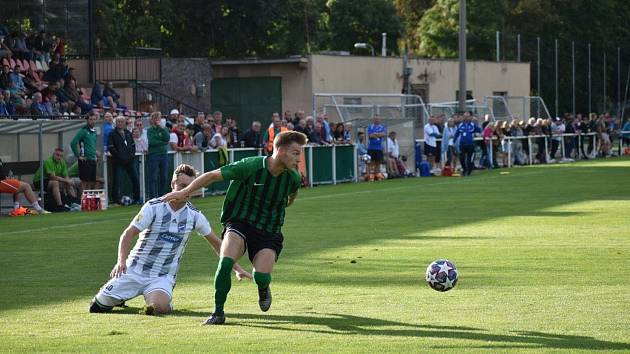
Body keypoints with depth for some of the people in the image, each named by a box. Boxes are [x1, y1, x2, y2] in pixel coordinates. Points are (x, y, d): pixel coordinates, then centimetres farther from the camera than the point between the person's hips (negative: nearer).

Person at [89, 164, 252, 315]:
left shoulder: (194, 215, -1)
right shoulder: (154, 206, -10)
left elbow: (215, 242, 12)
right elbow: (128, 234, -13)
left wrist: (237, 268, 10)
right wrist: (121, 261, -30)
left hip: (163, 276, 1)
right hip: (135, 269, -1)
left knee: (160, 306, -32)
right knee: (98, 306, -9)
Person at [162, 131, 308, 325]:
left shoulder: (293, 177, -8)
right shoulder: (251, 166, -19)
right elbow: (213, 175, -9)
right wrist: (185, 192, -7)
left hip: (269, 231, 2)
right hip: (240, 222, -2)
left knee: (261, 277, -20)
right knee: (225, 262, -28)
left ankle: (263, 288, 19)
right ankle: (218, 312, -11)